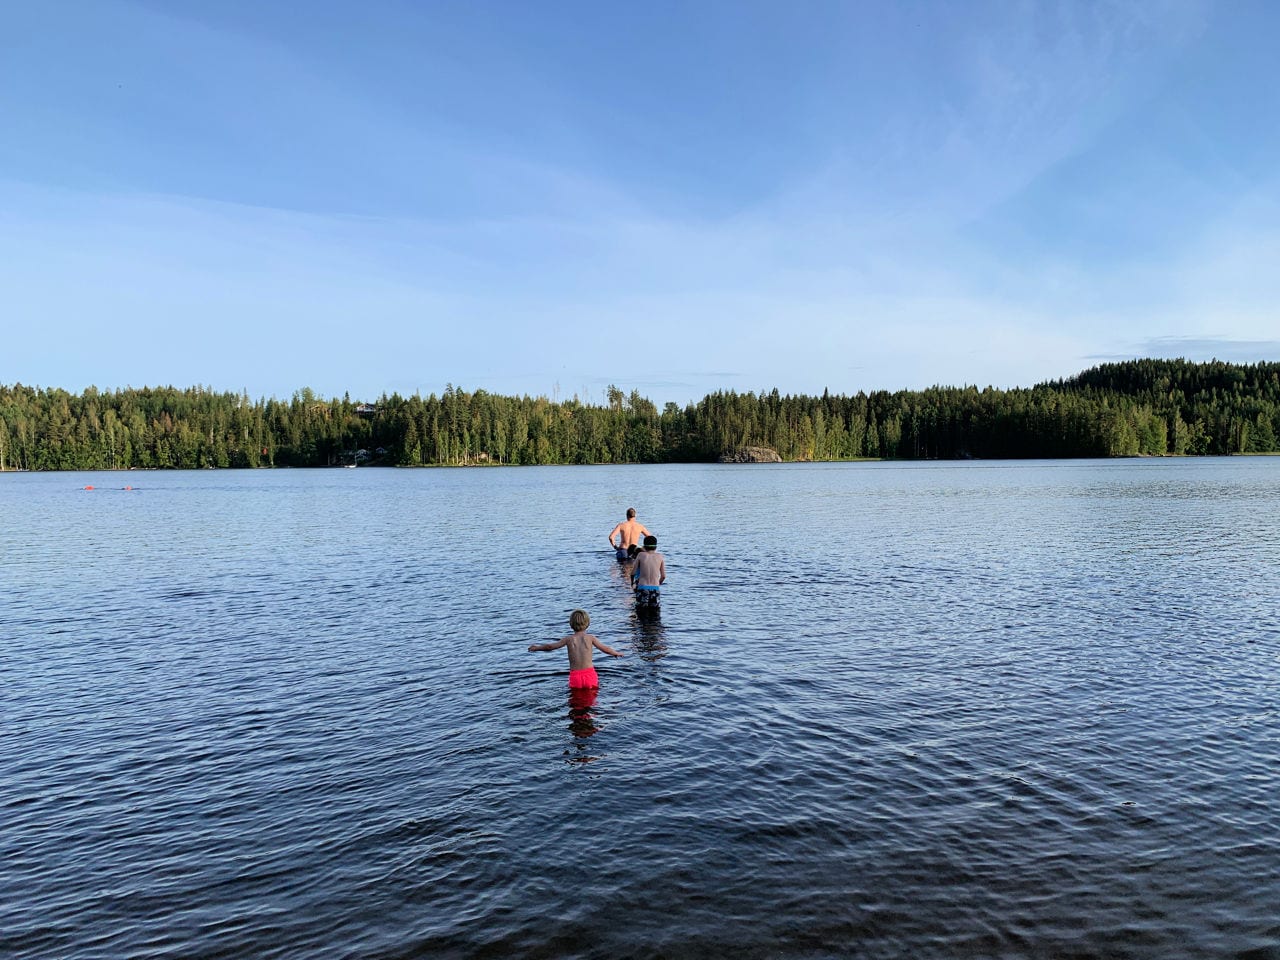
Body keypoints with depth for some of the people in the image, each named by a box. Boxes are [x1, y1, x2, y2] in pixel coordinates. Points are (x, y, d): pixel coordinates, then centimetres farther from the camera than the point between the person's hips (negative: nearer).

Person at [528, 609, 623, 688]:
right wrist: (616, 653, 28)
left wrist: (536, 647, 28)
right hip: (589, 674, 0)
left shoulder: (568, 639, 3)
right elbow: (605, 648, 9)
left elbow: (550, 646, 12)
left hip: (575, 677, 0)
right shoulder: (590, 638, 2)